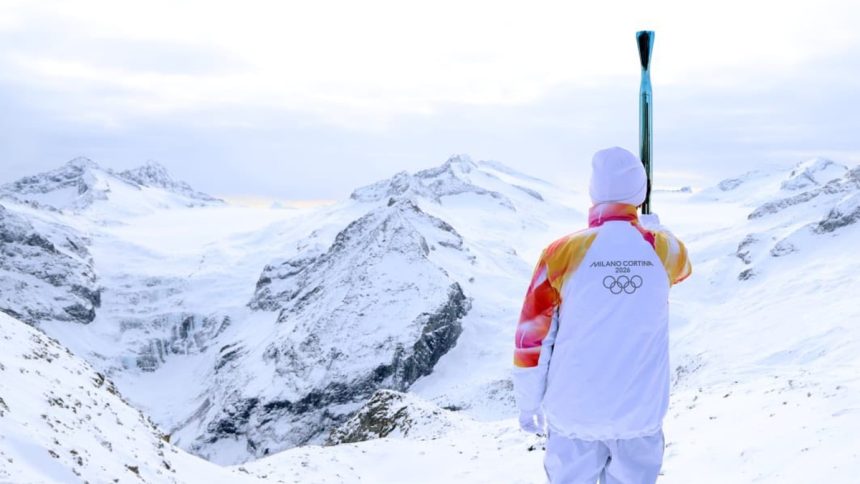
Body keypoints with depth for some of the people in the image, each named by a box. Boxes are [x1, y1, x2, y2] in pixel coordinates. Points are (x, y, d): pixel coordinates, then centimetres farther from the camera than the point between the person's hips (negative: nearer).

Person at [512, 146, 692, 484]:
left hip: (574, 414, -2)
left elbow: (531, 337, -6)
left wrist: (528, 403, 7)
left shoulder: (563, 253, -12)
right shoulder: (665, 250, -4)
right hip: (641, 415, 2)